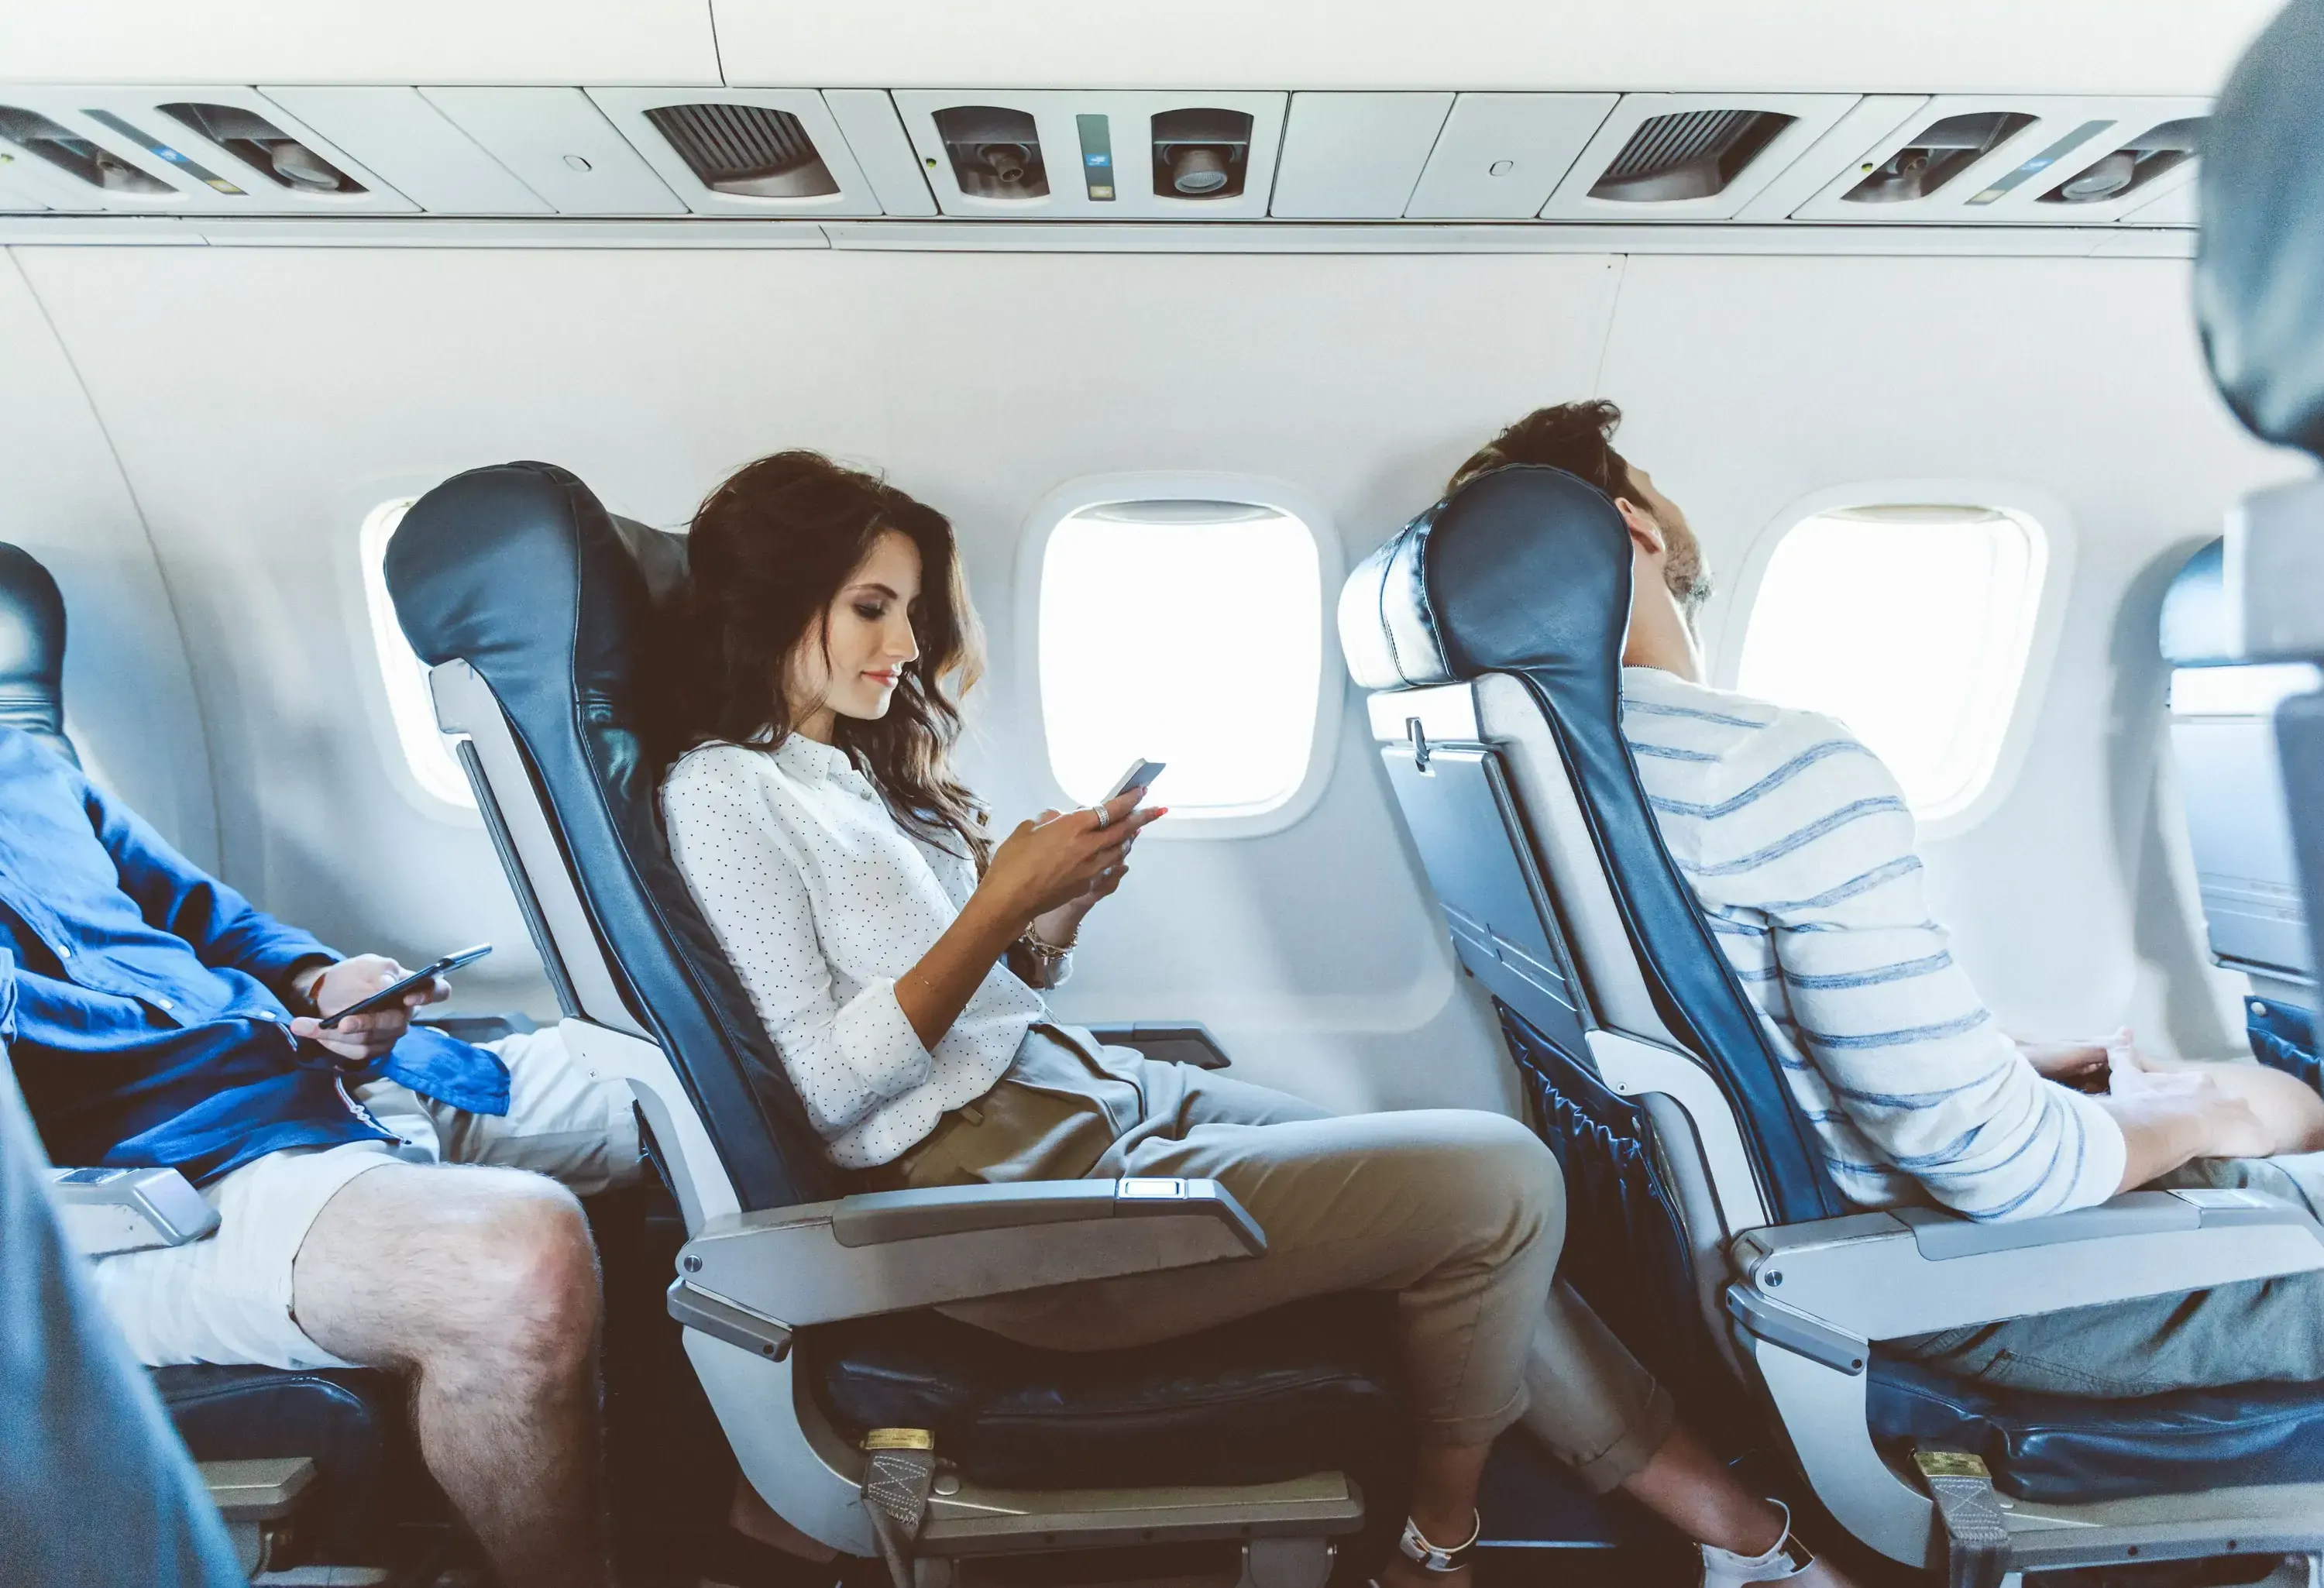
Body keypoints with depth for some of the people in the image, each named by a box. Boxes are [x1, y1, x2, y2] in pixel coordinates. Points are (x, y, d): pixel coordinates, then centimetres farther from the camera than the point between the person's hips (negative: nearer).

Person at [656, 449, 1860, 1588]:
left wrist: (1060, 909, -3)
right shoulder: (723, 795, -8)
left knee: (1479, 1201, 6)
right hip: (1006, 1187, -9)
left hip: (1091, 1088, 9)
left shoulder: (867, 763, 18)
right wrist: (1001, 899, -18)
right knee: (1498, 1178, -12)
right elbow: (832, 1087, -15)